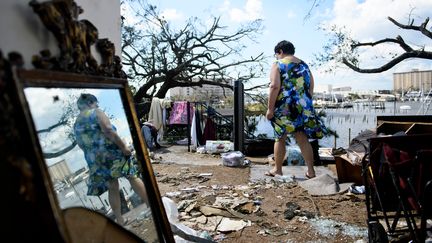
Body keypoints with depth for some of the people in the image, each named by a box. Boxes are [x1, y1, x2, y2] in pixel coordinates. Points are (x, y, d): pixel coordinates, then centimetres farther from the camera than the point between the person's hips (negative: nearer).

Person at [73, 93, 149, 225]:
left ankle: (120, 220, 15)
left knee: (112, 188, 12)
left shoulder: (76, 125, 18)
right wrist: (123, 146, -18)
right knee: (132, 177, 3)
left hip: (94, 160, 6)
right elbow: (108, 130, -19)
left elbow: (82, 145, 17)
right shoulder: (96, 112, -3)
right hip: (112, 151, -6)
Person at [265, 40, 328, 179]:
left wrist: (270, 108, -14)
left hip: (284, 108, -5)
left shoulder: (278, 65, -3)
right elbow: (311, 89, 16)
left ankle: (277, 169, 19)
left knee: (280, 138, 8)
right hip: (303, 109, 5)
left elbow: (275, 86, -16)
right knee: (303, 139, 8)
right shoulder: (304, 66, 16)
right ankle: (311, 171, 9)